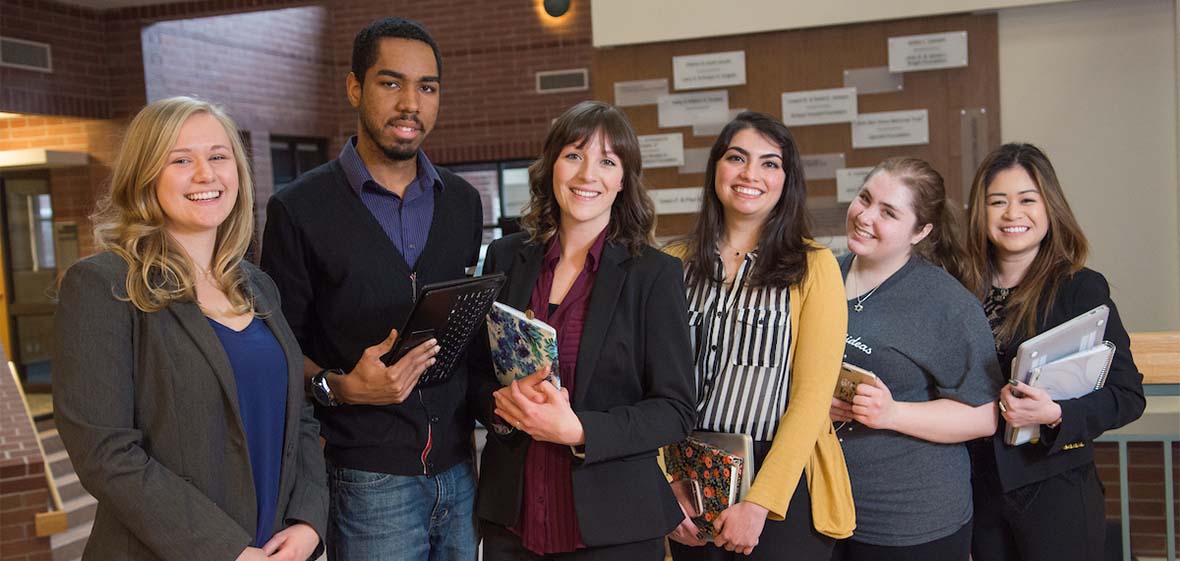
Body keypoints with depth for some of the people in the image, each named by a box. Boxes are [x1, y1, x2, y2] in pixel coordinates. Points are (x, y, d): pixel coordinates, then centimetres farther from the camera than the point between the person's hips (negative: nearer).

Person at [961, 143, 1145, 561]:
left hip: (1056, 492, -4)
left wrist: (1055, 414, -24)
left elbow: (1128, 394, -11)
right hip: (983, 490, 4)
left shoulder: (1081, 288, -8)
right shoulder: (966, 291, 4)